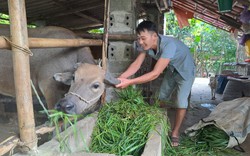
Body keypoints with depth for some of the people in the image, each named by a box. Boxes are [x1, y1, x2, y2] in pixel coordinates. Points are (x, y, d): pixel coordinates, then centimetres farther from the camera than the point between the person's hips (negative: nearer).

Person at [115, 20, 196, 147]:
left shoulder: (169, 45, -44)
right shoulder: (146, 45, -22)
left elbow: (155, 73, -47)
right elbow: (136, 64, -21)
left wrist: (129, 82, -52)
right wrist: (121, 77, -37)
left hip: (185, 71, -7)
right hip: (171, 70, 7)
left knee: (181, 103, -9)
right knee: (162, 97, 14)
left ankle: (175, 132, 10)